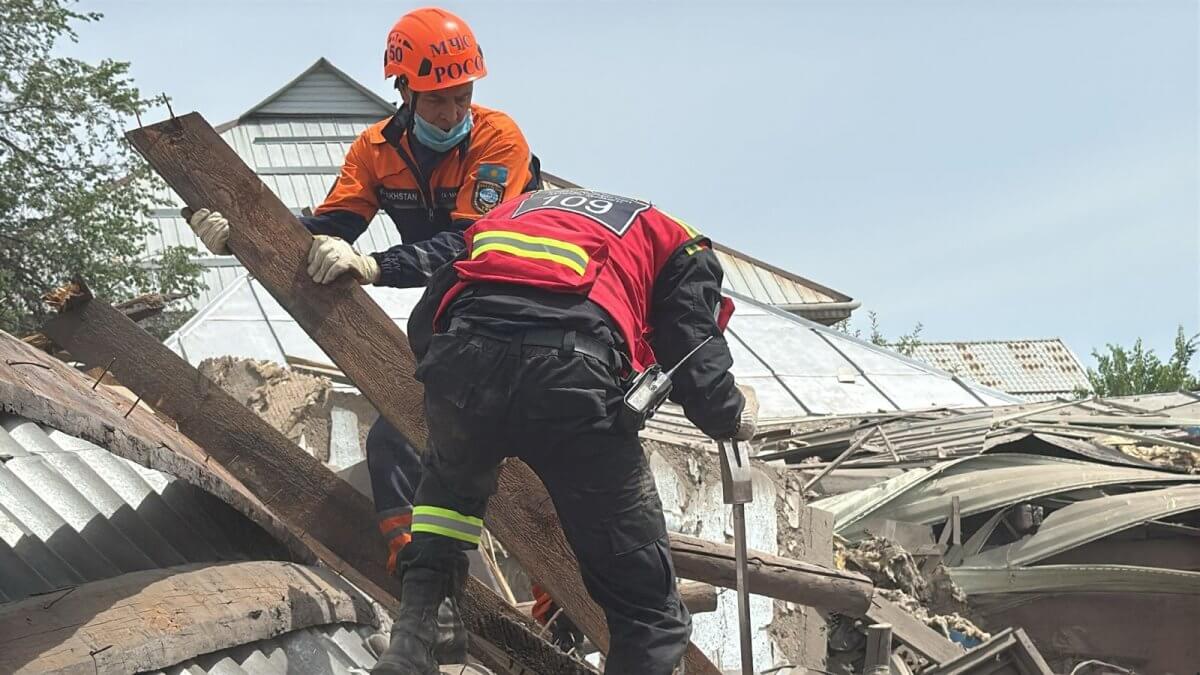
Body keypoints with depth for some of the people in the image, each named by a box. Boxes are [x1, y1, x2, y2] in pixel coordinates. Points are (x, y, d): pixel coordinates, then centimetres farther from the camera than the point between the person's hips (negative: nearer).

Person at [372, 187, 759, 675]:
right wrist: (733, 416, 36)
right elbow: (698, 371, 13)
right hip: (573, 375, -4)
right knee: (651, 617, 10)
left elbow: (423, 325, 32)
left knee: (449, 483, 41)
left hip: (459, 360, 4)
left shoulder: (515, 208, 40)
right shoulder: (677, 243, 29)